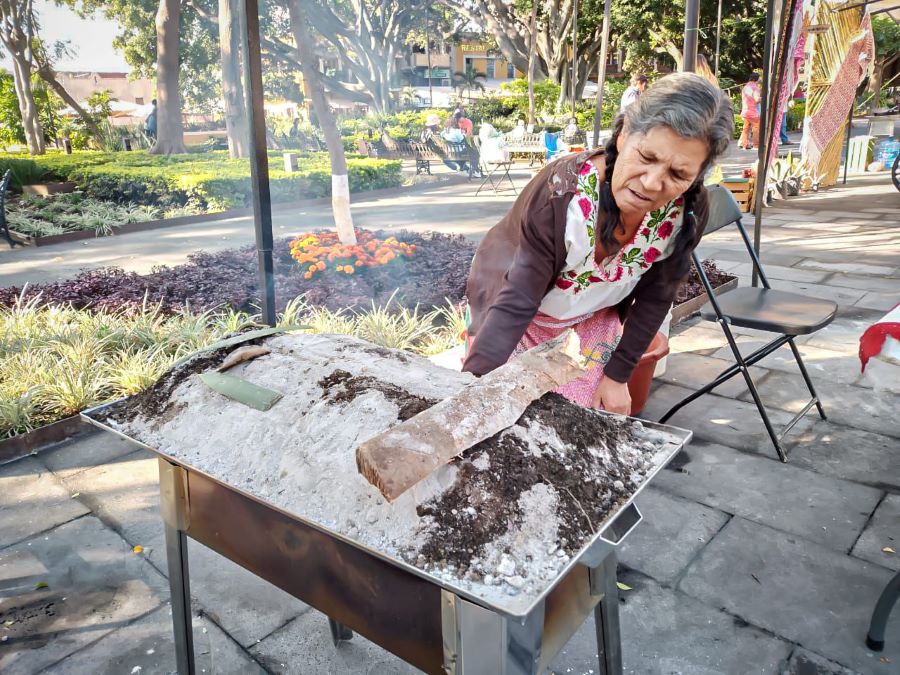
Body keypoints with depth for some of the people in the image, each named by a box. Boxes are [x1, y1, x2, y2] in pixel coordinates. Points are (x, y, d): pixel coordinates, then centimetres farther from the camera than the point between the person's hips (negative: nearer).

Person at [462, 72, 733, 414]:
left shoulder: (688, 210, -24)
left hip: (595, 314, 3)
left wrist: (618, 375, -6)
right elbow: (515, 304, -36)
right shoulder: (560, 192, -37)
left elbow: (655, 296, -10)